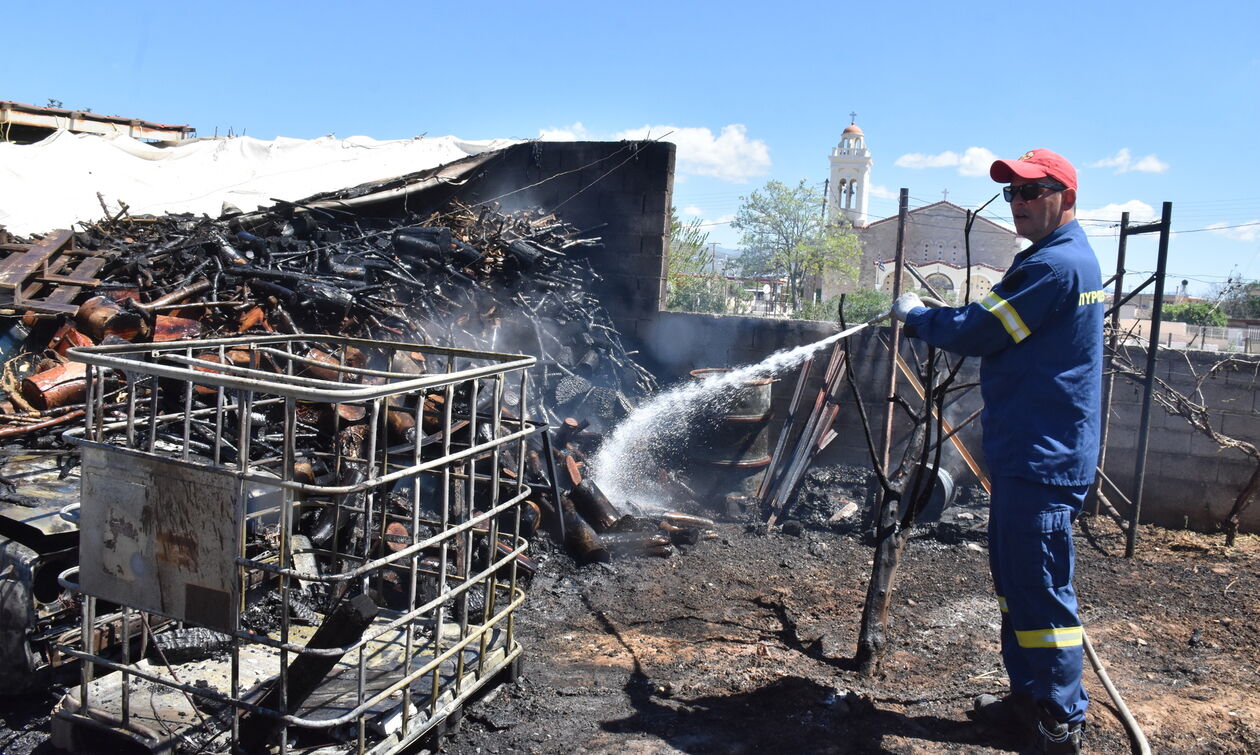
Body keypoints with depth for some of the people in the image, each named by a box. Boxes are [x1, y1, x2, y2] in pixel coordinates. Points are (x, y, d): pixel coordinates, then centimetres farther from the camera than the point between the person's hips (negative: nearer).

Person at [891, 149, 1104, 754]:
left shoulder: (1054, 265, -16)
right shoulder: (1077, 259, 18)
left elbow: (978, 332, -16)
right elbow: (1002, 331, 20)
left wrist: (915, 315, 0)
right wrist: (931, 320, 9)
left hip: (1040, 459, -11)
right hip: (1030, 449, 11)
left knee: (1040, 589, -3)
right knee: (1015, 579, 18)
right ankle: (1028, 693, 30)